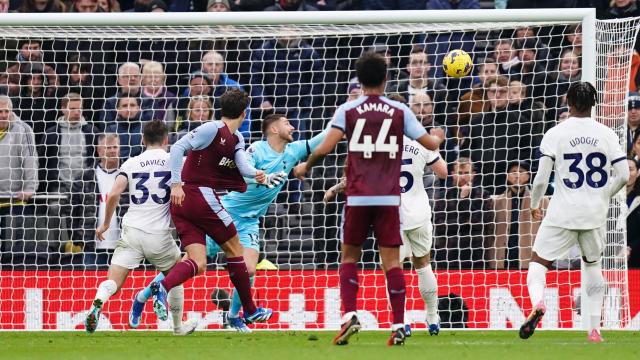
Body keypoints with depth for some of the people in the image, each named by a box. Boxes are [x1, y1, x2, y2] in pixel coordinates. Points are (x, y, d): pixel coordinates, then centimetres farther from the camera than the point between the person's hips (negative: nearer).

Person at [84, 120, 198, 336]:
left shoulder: (131, 163, 6)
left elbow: (114, 194, -3)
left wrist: (105, 223, 10)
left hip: (132, 231, 0)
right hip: (160, 235, 0)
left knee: (113, 283, -3)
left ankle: (97, 303, -35)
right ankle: (178, 326, 33)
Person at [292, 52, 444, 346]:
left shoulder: (347, 111, 2)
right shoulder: (400, 111, 4)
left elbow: (325, 147, -8)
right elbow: (430, 144, 7)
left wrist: (306, 166, 11)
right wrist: (438, 135, 32)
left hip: (357, 197, 0)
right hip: (389, 197, 0)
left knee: (350, 256, 12)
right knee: (391, 259, 1)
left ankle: (349, 315, -5)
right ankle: (398, 325, -4)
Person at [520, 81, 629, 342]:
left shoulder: (555, 134, -5)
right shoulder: (606, 134, 1)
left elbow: (541, 177, -7)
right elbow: (623, 175, 0)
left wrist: (535, 204, 11)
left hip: (563, 213, -2)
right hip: (596, 214, 2)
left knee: (539, 261, 8)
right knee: (593, 265, 21)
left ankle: (537, 301, -25)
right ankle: (594, 329, 15)